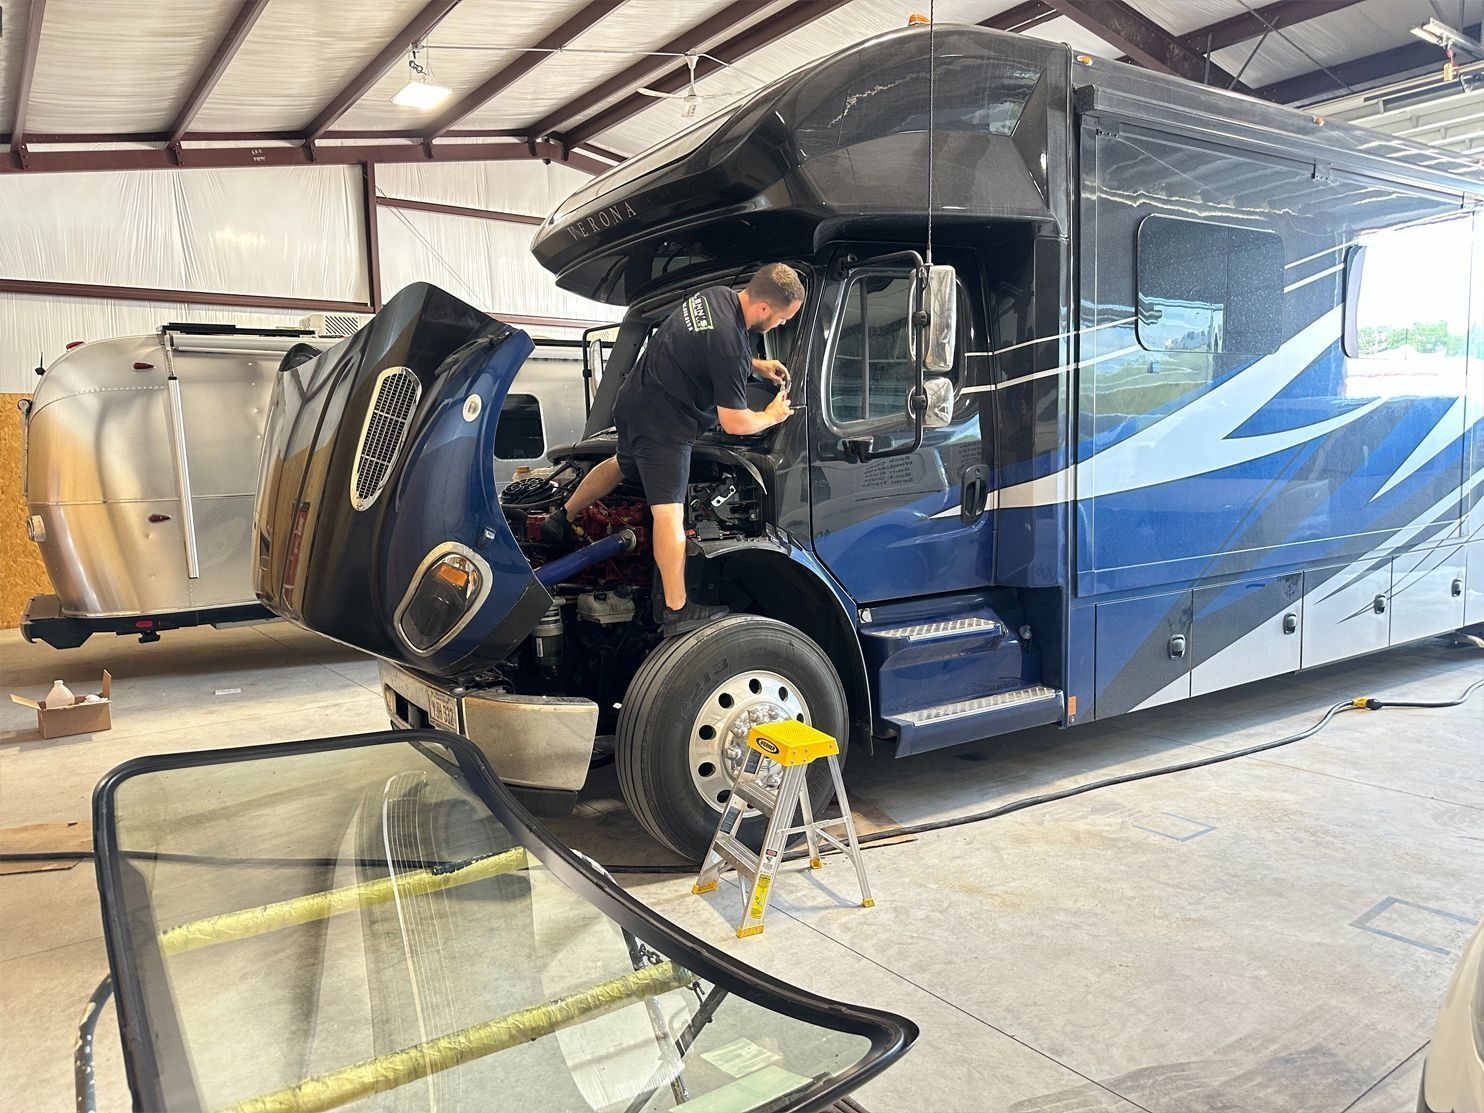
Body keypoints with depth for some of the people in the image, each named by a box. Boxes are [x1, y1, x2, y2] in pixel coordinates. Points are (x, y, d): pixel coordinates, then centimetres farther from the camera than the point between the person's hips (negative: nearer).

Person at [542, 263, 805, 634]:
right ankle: (677, 613, -5)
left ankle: (561, 519, 47)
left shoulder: (717, 294, -2)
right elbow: (735, 423, -22)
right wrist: (771, 416, -2)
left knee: (622, 465, 34)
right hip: (662, 425, -10)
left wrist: (756, 365, 13)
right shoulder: (730, 343, -30)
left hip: (632, 401, 10)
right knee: (669, 512, -9)